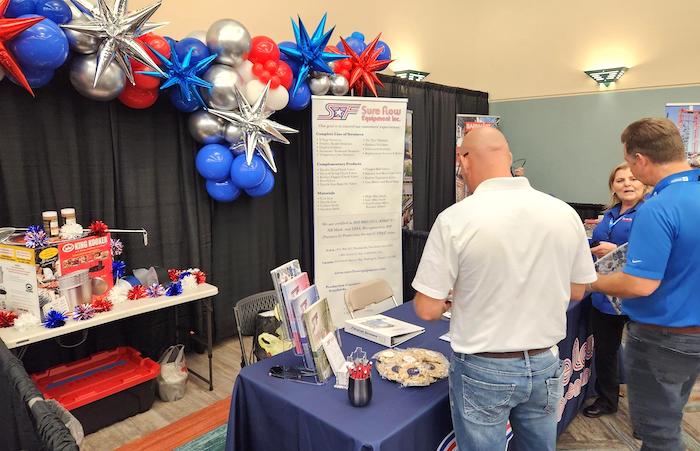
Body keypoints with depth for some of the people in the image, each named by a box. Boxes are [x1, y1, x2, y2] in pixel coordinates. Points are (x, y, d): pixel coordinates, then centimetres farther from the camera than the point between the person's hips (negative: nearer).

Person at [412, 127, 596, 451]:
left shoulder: (455, 220, -20)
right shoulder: (565, 213, -6)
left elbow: (428, 309, -15)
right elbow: (577, 291, 7)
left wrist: (450, 302, 8)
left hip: (483, 371, -4)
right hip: (544, 366, 4)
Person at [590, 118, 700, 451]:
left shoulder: (657, 209, -27)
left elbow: (641, 284, -29)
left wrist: (590, 283, -12)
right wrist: (621, 251, 15)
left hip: (662, 338, -8)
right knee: (669, 418, 26)